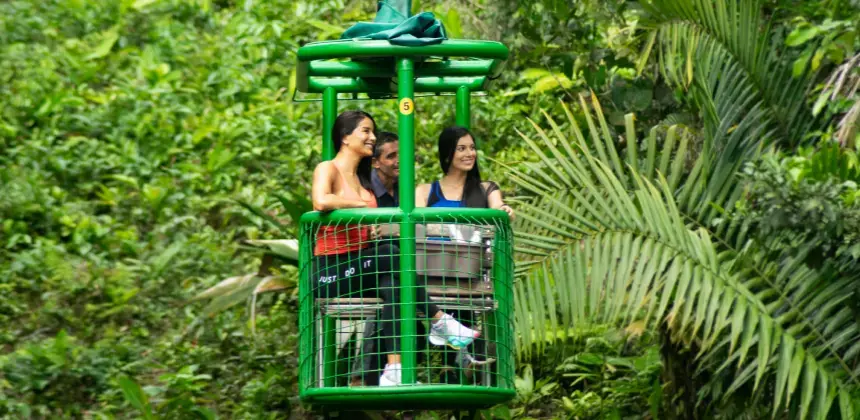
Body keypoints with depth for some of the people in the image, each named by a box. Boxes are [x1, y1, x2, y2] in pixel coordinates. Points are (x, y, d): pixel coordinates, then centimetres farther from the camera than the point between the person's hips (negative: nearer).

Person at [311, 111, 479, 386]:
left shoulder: (362, 178, 21)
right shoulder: (328, 169, -3)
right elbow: (320, 202, -27)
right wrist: (363, 204, -14)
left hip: (356, 270, 7)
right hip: (329, 271, -7)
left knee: (392, 284, -25)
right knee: (390, 256, -28)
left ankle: (393, 370, -35)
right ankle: (440, 321, -22)